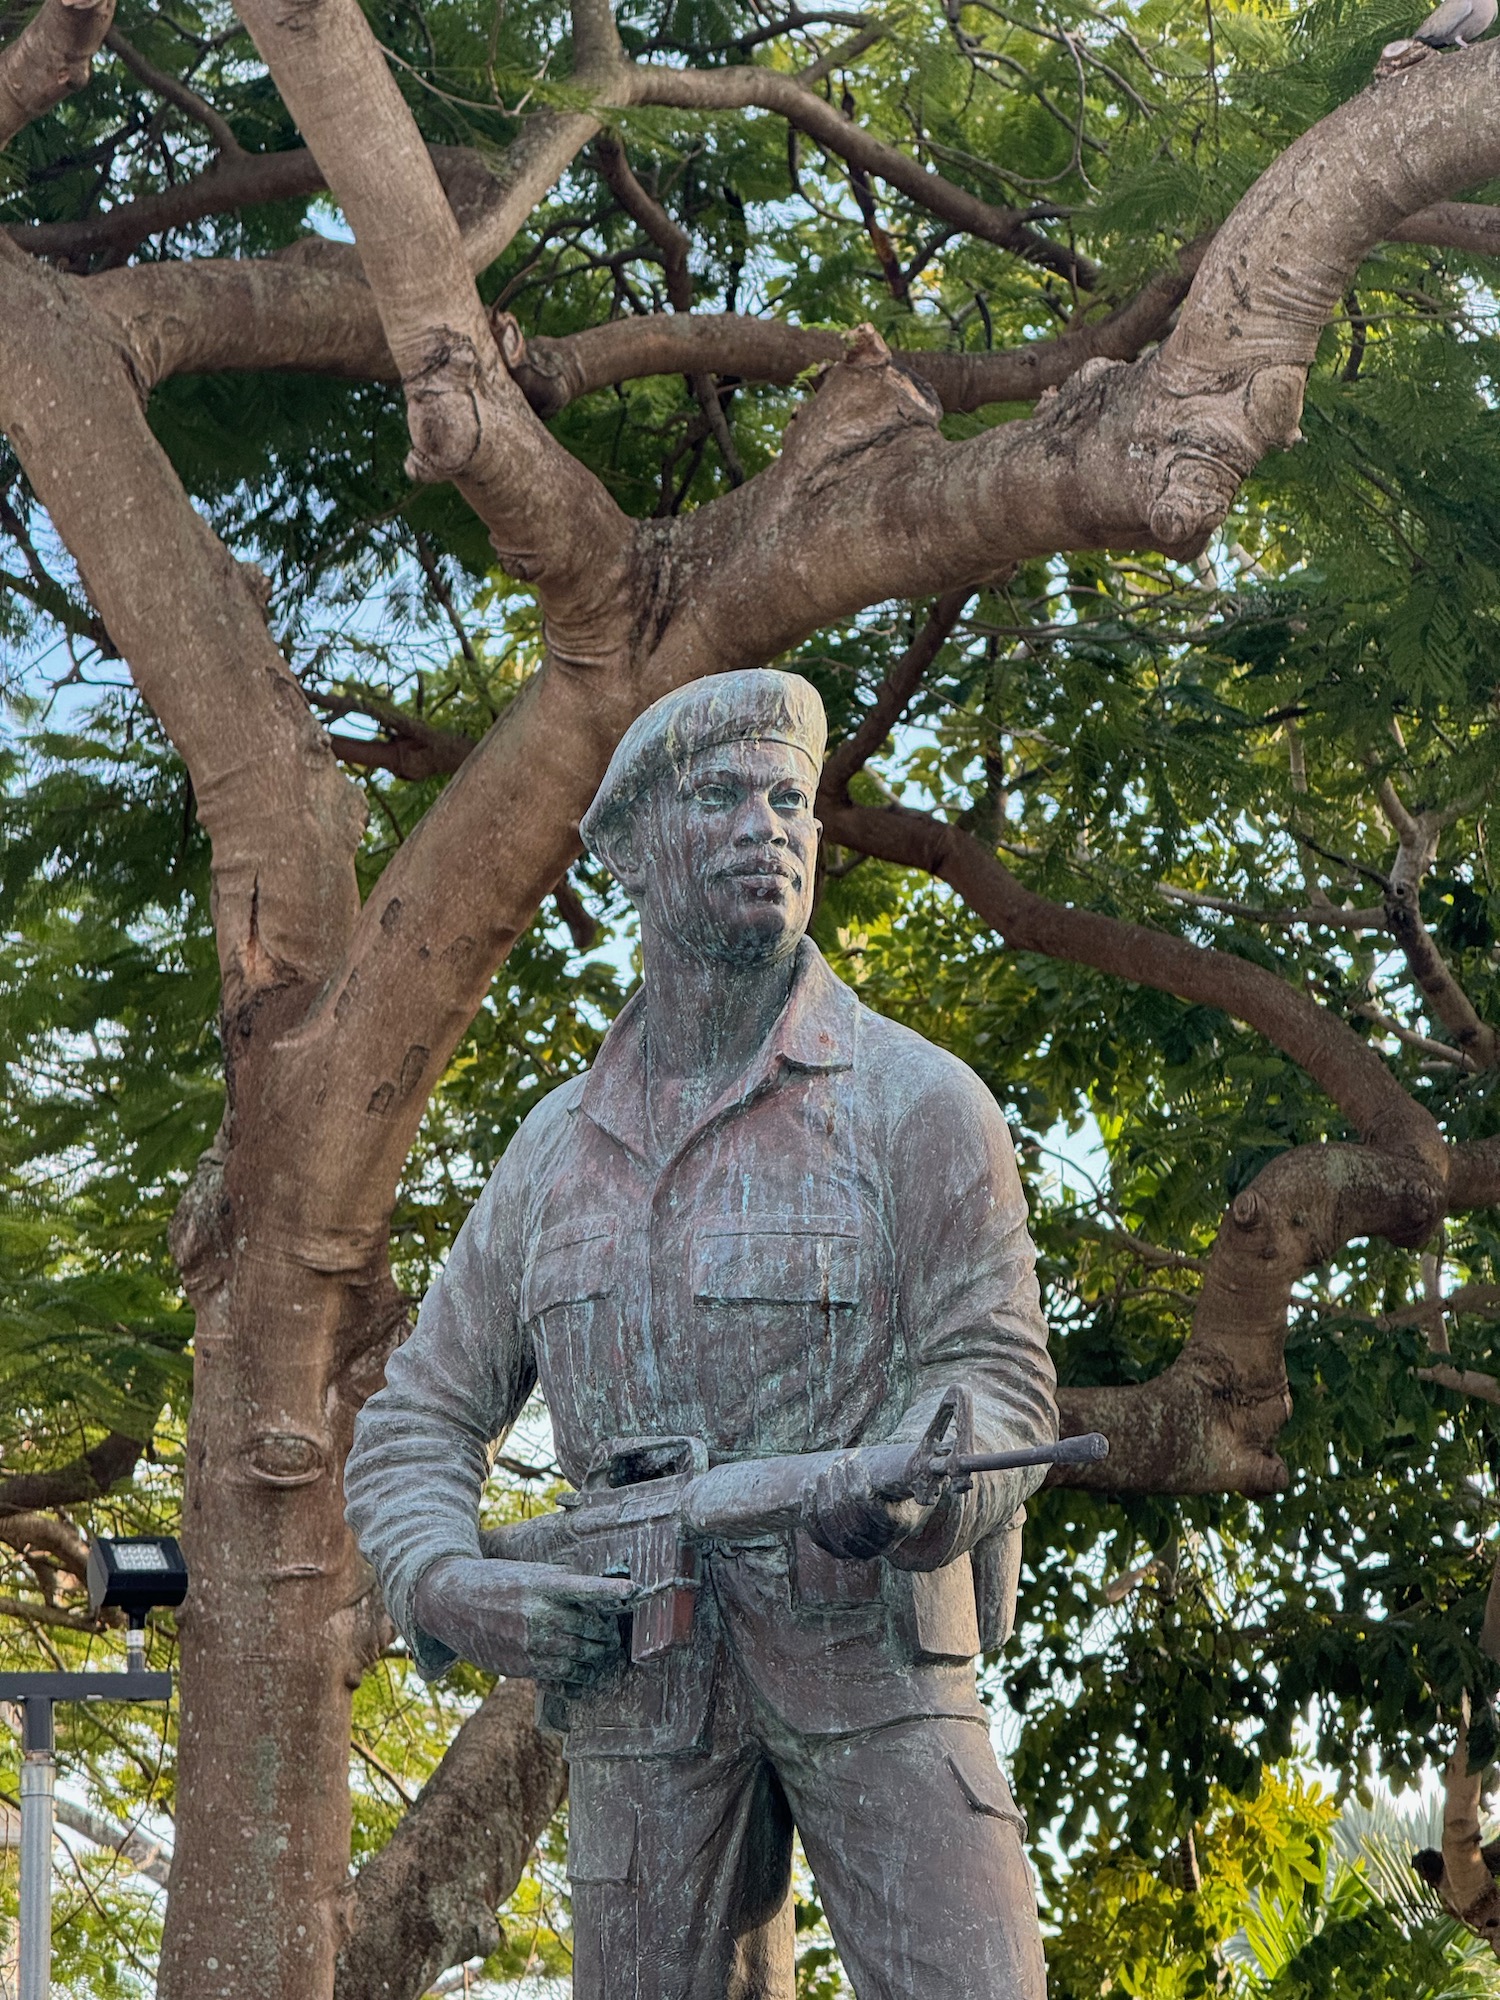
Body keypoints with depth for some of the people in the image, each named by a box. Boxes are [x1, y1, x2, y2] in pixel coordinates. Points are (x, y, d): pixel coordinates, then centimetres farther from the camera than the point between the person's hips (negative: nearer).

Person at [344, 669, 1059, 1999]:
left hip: (871, 1658, -3)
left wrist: (901, 1493, -28)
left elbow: (997, 1375, -5)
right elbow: (420, 1423, 17)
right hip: (634, 1683, 3)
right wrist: (447, 1586, -4)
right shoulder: (556, 1149, 13)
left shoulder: (916, 1103, 2)